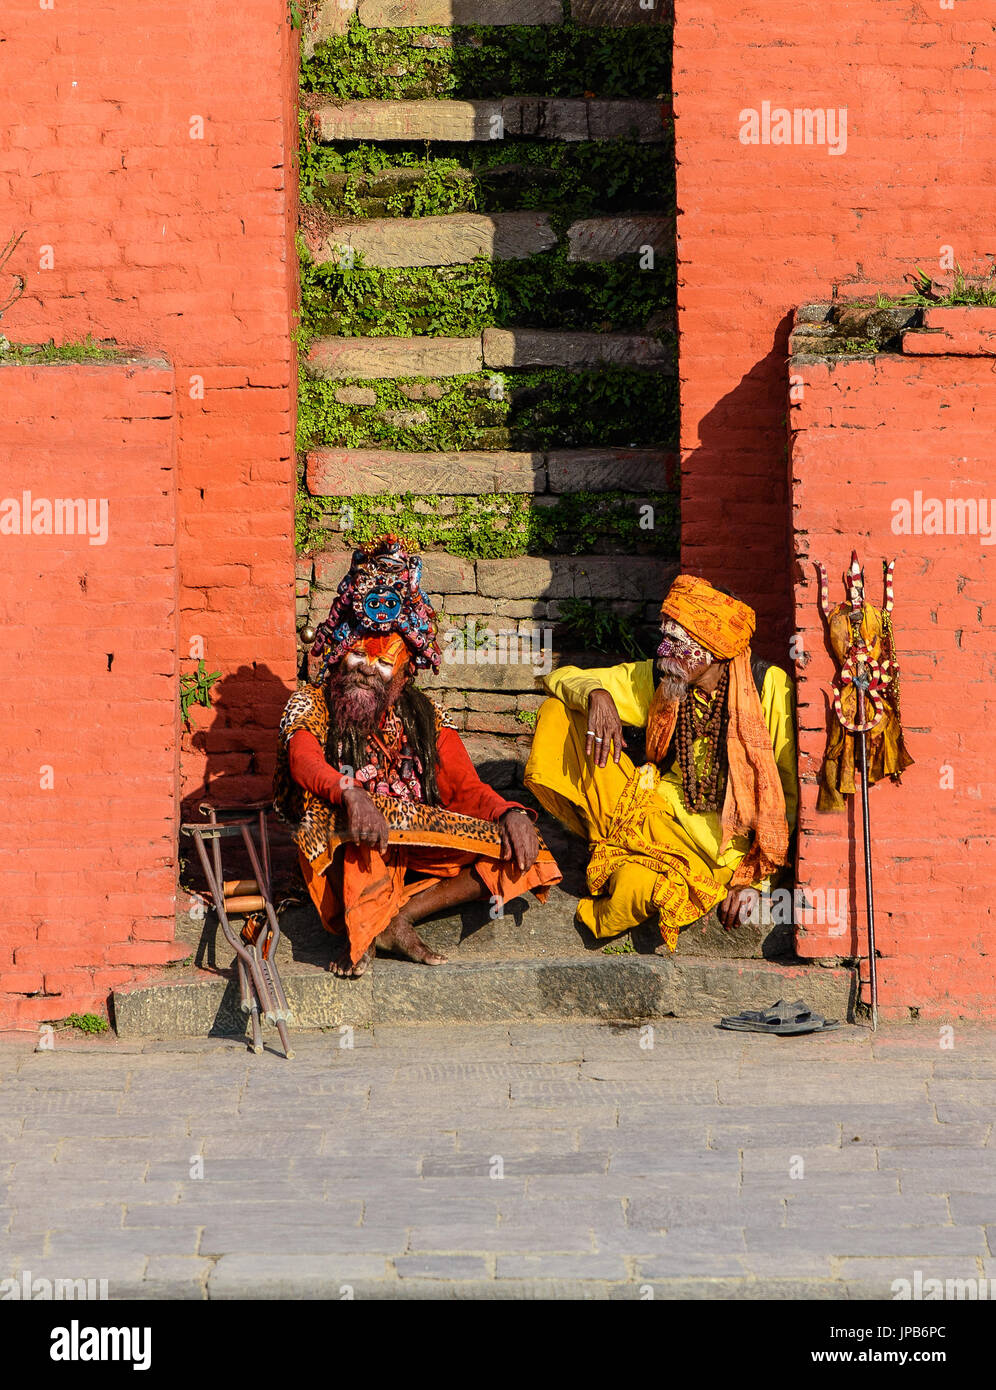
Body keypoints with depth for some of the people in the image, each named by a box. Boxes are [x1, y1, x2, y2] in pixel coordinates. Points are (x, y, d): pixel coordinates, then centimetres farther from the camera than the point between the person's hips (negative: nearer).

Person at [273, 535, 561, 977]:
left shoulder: (425, 719, 17)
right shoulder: (312, 705, 6)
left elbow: (465, 787, 7)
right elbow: (304, 762, -15)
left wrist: (509, 813, -16)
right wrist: (348, 792, -39)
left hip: (416, 856, 4)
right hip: (343, 857, -4)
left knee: (526, 858, -16)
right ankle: (389, 925, -30)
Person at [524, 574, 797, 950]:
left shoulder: (770, 688, -13)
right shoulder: (655, 680, 0)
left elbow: (798, 792, -10)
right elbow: (562, 677, 4)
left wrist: (754, 875, -15)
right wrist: (596, 695, -21)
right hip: (659, 811, 5)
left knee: (640, 885, -40)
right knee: (558, 711, -6)